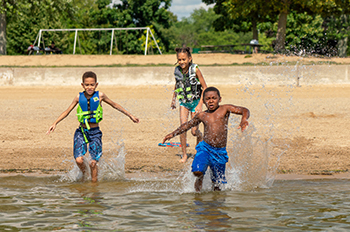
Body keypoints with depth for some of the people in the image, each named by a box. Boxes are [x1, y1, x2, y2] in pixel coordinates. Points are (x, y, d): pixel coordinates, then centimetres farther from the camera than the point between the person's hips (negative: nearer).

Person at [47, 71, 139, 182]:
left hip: (95, 132, -1)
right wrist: (55, 123, 3)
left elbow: (115, 105, 10)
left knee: (93, 162, -7)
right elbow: (67, 111, 10)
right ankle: (84, 173, 20)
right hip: (81, 131, 1)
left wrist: (130, 116, 15)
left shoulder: (100, 96, -3)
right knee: (79, 160, -13)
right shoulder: (79, 97, -1)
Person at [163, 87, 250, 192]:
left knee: (217, 184, 4)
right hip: (205, 148, 1)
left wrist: (244, 119, -26)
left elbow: (245, 110, -4)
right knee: (197, 171, -22)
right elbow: (188, 125, 26)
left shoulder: (225, 109, 2)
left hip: (220, 152, -1)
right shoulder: (201, 116, 10)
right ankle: (200, 179, 13)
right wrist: (173, 134, 22)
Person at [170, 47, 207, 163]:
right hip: (184, 102, 3)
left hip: (195, 102, -3)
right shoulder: (177, 70, -6)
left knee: (194, 131, -1)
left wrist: (200, 104, -16)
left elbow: (205, 88, -11)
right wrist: (173, 99, 11)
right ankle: (184, 155, -5)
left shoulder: (195, 70, -17)